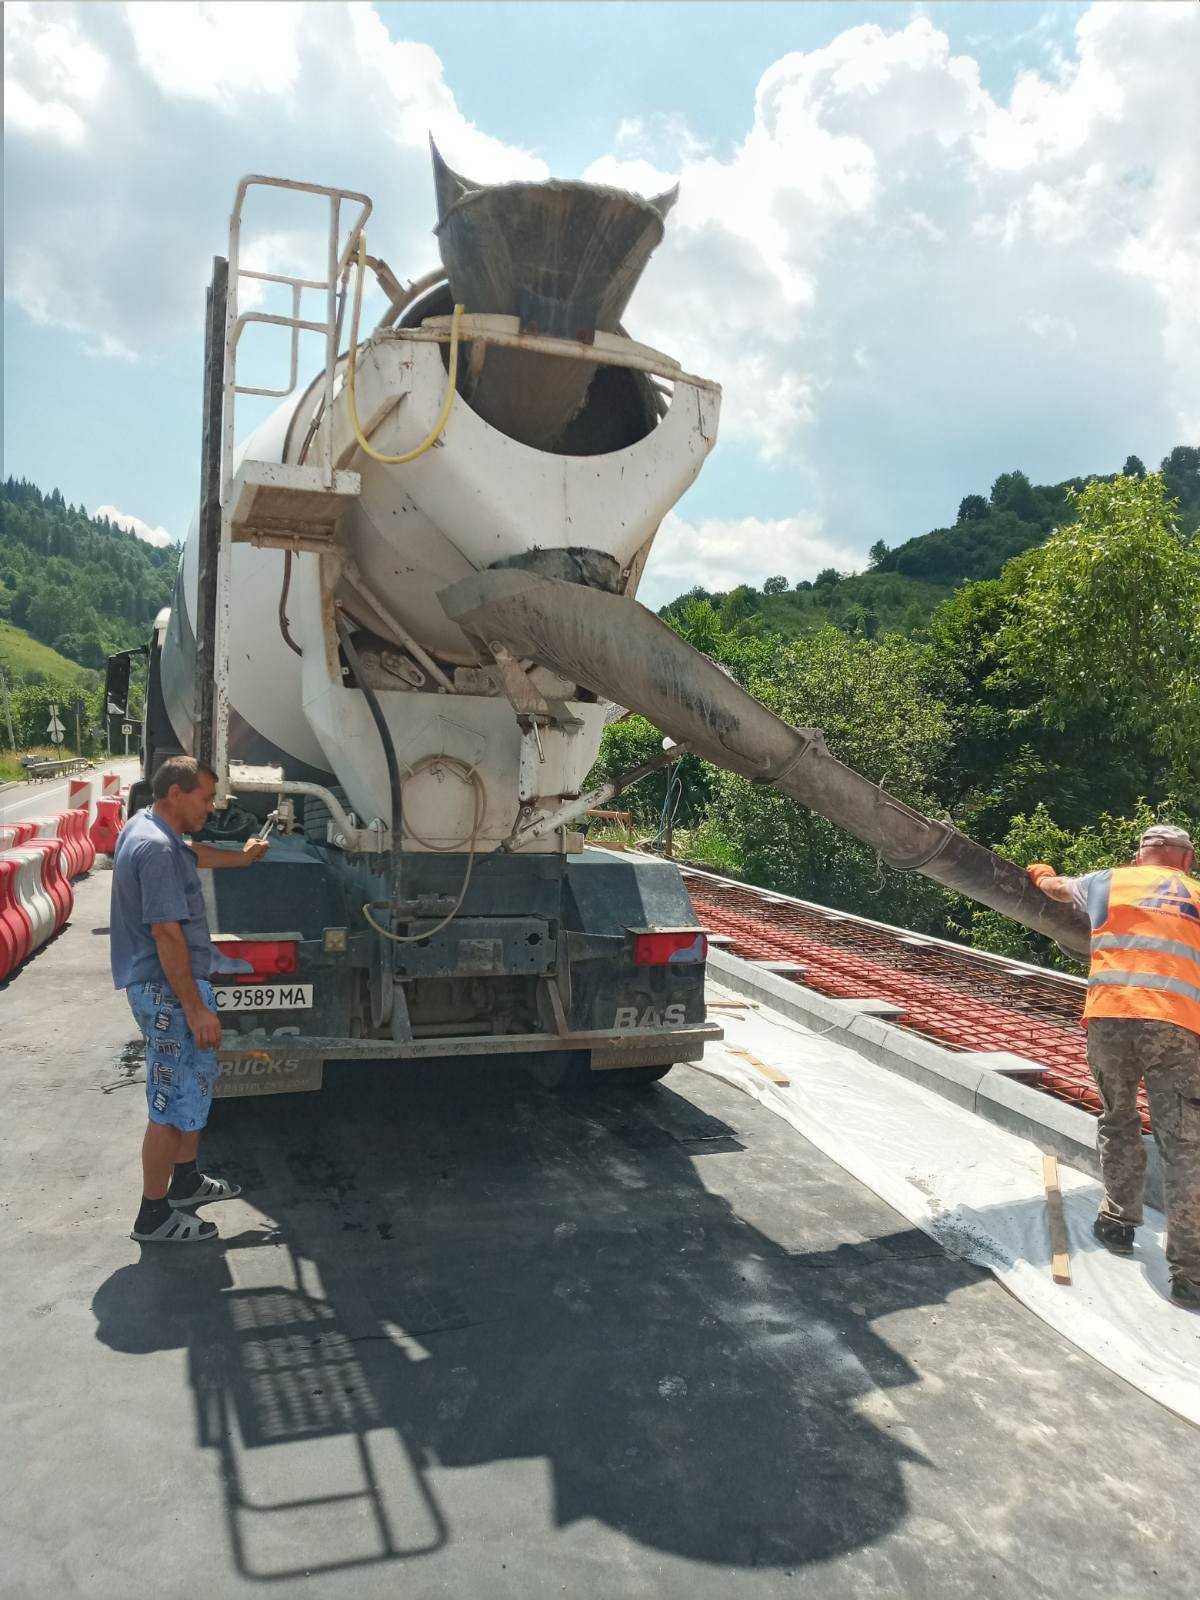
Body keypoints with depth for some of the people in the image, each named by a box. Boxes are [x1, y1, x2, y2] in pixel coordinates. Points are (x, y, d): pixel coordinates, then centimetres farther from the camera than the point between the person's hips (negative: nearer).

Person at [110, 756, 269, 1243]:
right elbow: (167, 935, -26)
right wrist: (196, 1009, -23)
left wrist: (241, 857, 48)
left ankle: (185, 1180, 36)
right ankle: (154, 1216, 12)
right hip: (169, 990, -11)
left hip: (170, 985, 11)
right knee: (174, 1102, 0)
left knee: (198, 1079, 22)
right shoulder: (156, 848, -23)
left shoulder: (145, 827, 9)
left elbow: (193, 853, 33)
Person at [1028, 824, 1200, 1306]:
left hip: (1108, 1018, 1)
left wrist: (1041, 874, 61)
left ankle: (1118, 1222, 31)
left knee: (1118, 1123, 22)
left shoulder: (1109, 881, 20)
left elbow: (1058, 887, 39)